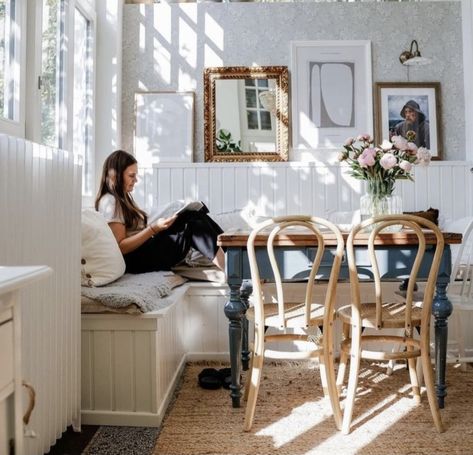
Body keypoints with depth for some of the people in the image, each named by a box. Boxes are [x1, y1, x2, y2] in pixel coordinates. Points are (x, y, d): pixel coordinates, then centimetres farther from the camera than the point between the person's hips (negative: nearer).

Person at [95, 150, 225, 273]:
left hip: (146, 248, 9)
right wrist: (153, 229, -21)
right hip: (137, 260, -9)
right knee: (194, 227, -20)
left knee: (194, 214, -6)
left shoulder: (123, 198, 20)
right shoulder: (110, 202, -10)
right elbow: (120, 247, -17)